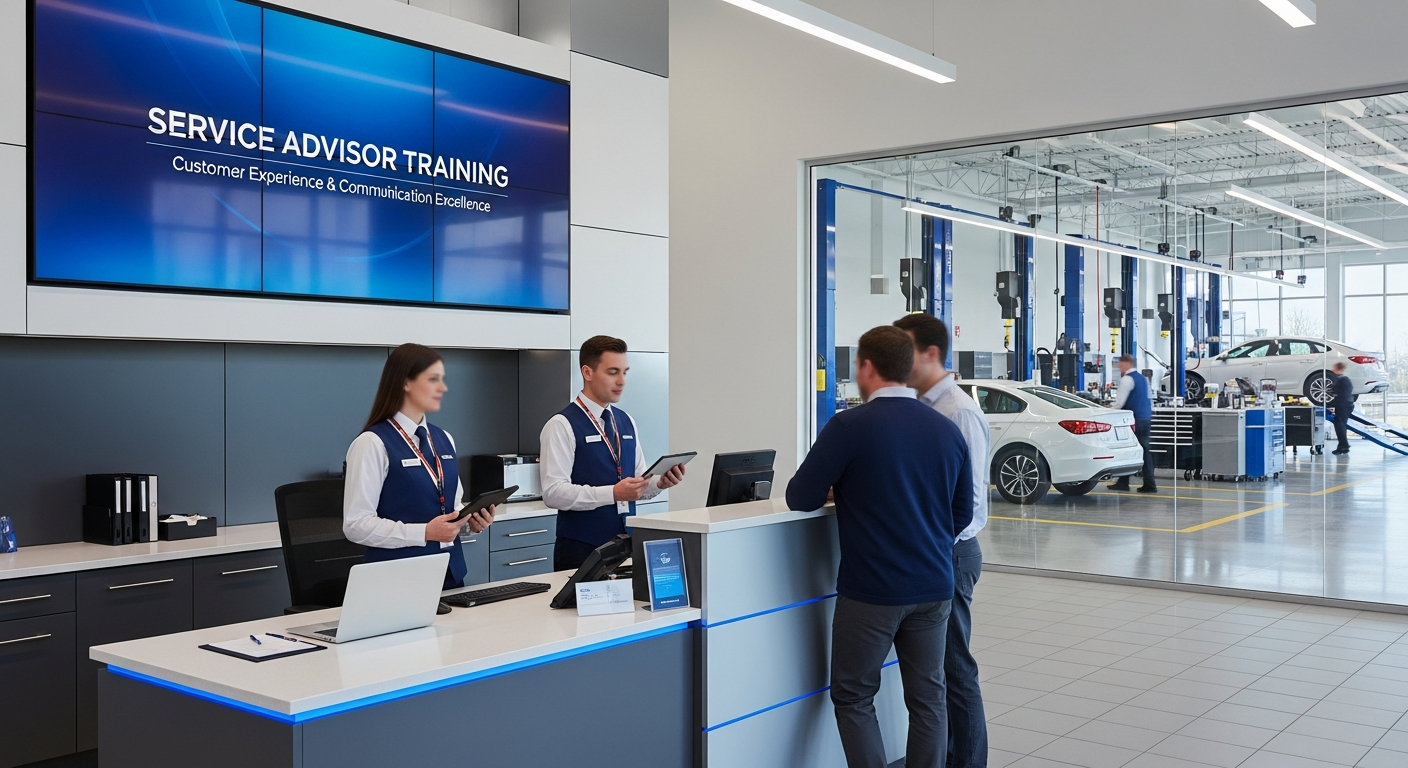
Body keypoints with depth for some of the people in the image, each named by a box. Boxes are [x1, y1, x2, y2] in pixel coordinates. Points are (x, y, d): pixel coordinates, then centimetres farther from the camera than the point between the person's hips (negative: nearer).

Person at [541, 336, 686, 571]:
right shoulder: (562, 426, -9)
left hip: (626, 546, 6)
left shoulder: (626, 422, 12)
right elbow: (553, 492, -18)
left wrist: (659, 483, -7)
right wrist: (613, 493, -25)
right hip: (581, 551, -6)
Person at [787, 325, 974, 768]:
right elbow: (963, 513, 12)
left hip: (871, 589, -5)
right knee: (928, 698, 13)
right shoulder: (947, 430, 4)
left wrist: (839, 486, 13)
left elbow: (800, 498, -7)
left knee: (853, 696, 10)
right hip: (934, 586, 5)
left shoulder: (849, 426, -13)